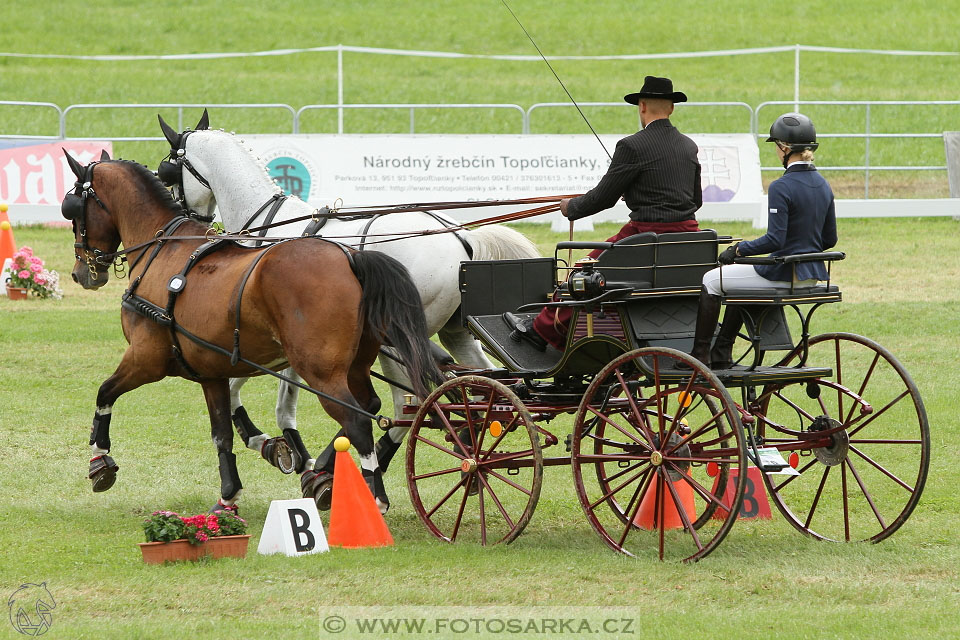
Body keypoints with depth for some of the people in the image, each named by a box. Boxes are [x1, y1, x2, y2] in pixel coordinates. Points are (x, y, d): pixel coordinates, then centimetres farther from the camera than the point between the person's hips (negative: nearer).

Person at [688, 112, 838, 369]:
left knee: (711, 280, 9)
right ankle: (721, 354, 36)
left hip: (782, 275, -9)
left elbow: (775, 240, -24)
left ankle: (700, 353, 12)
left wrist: (738, 249, -11)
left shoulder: (781, 188, -20)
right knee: (737, 279, 33)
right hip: (812, 276, 9)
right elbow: (830, 239, 11)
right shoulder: (823, 185, 5)